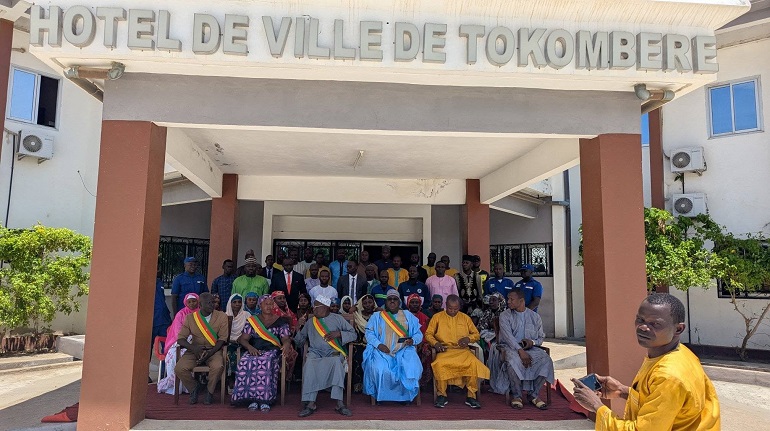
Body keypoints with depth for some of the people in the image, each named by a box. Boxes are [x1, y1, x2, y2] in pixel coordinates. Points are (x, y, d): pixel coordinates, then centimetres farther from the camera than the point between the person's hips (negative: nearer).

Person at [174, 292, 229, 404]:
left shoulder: (221, 317, -1)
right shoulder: (190, 317, 3)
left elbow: (222, 338, -4)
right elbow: (180, 338, 0)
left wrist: (210, 353, -19)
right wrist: (193, 348, -20)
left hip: (213, 350, -2)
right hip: (195, 351, 2)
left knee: (218, 367, -33)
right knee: (179, 369, -23)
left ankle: (210, 391, -2)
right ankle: (193, 388, 7)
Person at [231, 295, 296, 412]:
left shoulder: (280, 321, 12)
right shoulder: (252, 320, 17)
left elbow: (286, 339, 3)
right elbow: (243, 339, 9)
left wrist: (286, 345, -22)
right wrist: (250, 347, -12)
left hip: (272, 351, -2)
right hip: (254, 351, 2)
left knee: (267, 362, -37)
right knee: (246, 362, -32)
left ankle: (265, 399, -33)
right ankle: (252, 399, -27)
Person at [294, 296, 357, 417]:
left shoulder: (337, 318, 12)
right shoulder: (310, 321, 21)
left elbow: (353, 334, 7)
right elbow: (299, 341, 29)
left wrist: (339, 333, -6)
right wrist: (298, 328, 14)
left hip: (333, 352, -2)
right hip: (315, 352, 2)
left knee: (336, 362, -37)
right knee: (309, 365, -33)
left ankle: (339, 403, -38)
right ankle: (310, 403, -33)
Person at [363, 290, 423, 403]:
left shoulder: (408, 316, 17)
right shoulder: (377, 316, 15)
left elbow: (418, 334, 11)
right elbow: (369, 333, 5)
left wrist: (413, 340, -11)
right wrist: (378, 344, -12)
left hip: (403, 351, 1)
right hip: (382, 351, -1)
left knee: (411, 368, -28)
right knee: (380, 369, -31)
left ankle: (405, 395, -6)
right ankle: (380, 395, -7)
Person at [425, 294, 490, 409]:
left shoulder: (465, 318, 14)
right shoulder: (437, 317, 9)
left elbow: (476, 334, 18)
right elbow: (428, 334, 10)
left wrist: (468, 338, -4)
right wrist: (435, 343, -9)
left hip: (462, 350, 1)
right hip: (445, 350, -1)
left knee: (474, 363, -31)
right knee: (439, 364, -35)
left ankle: (471, 396, -16)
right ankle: (442, 395, -15)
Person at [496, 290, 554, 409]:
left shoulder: (535, 316, 12)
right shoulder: (505, 316, 3)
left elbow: (541, 337, 15)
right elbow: (508, 336, -11)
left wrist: (532, 342, -10)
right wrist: (520, 350, -24)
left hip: (531, 348, 3)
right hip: (511, 347, -3)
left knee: (546, 360, -26)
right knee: (513, 361, -36)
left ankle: (533, 394, -12)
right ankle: (516, 395, -17)